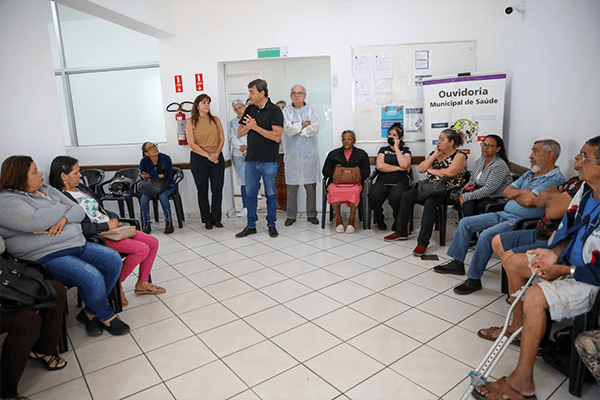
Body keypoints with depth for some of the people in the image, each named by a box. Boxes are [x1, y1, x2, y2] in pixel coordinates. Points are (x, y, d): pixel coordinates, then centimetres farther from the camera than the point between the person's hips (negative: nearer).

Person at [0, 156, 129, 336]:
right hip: (47, 257, -8)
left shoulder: (48, 190, 16)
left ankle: (90, 312, 4)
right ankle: (106, 317, 0)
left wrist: (64, 218, -13)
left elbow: (79, 211, 11)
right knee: (92, 278, -28)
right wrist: (62, 208, -8)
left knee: (114, 260, -8)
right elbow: (36, 221, -26)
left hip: (77, 245, 8)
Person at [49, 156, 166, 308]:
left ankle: (142, 283, 13)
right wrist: (107, 226, -17)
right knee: (142, 249, -23)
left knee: (153, 242, 1)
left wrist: (113, 218, 3)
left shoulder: (82, 188, 16)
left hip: (111, 228, 10)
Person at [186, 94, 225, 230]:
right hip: (199, 159, -2)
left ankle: (216, 218, 14)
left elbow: (222, 139, 7)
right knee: (203, 190, 4)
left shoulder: (215, 120, 11)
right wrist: (208, 155, -14)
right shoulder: (191, 122, 2)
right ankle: (207, 220, 15)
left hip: (217, 158, 2)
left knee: (218, 189, 1)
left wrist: (216, 154, -10)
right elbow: (192, 143, -6)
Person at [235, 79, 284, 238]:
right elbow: (240, 132, 10)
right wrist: (248, 126, -12)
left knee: (271, 194, 6)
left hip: (269, 161, -5)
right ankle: (251, 225, 22)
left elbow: (277, 136, -17)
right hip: (251, 159, 5)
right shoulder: (249, 109, 10)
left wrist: (256, 127, -17)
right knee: (250, 193, 10)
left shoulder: (275, 111, -8)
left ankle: (271, 224, 20)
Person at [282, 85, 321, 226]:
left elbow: (315, 129, -5)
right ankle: (291, 216, 13)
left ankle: (311, 214, 16)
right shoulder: (286, 111, 7)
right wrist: (305, 124, -5)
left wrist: (296, 128, -5)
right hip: (292, 154, 0)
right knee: (292, 187, 1)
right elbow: (287, 129, -8)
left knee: (311, 186, 4)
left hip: (310, 154, 1)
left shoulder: (311, 110, 9)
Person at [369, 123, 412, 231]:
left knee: (396, 196, -37)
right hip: (383, 180, 2)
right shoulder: (383, 150, 22)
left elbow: (404, 165, -6)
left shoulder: (405, 151, 17)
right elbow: (379, 166, 3)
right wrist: (399, 168, 1)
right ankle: (380, 221, -6)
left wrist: (396, 148, 3)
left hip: (400, 181, -1)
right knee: (374, 195, -33)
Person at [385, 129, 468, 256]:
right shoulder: (434, 153, 18)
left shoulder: (459, 155, -1)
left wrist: (431, 170, -5)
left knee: (430, 202, -36)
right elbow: (421, 169, 7)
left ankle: (423, 242, -34)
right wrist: (435, 155, 1)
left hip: (447, 191, -7)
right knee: (406, 196, -14)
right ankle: (401, 232, -4)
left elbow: (450, 172, -20)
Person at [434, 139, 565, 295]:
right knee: (465, 222, 3)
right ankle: (457, 263, 11)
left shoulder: (556, 179, -12)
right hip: (504, 214, 9)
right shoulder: (530, 174, 18)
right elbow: (507, 192, 12)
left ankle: (474, 279, -17)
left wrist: (514, 194, -2)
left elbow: (528, 200, -24)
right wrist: (521, 192, -9)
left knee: (487, 235, -31)